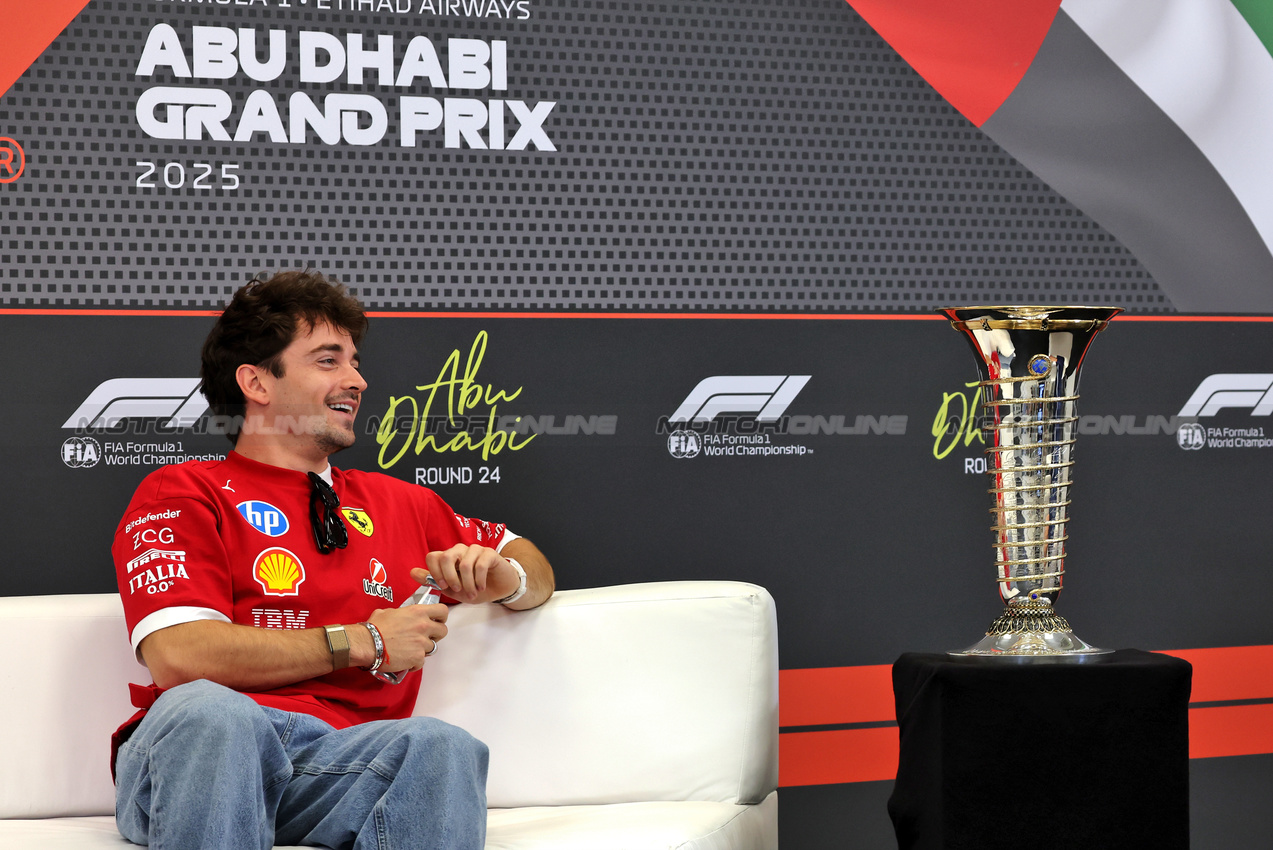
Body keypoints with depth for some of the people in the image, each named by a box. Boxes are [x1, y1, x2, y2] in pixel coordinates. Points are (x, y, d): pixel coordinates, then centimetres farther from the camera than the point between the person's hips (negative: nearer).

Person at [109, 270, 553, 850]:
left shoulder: (398, 504, 28)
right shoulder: (179, 493, 11)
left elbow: (535, 570, 39)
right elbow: (177, 655, -6)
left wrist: (501, 577, 12)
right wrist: (361, 643, -1)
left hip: (343, 759, 3)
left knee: (442, 746, -32)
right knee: (207, 708, -40)